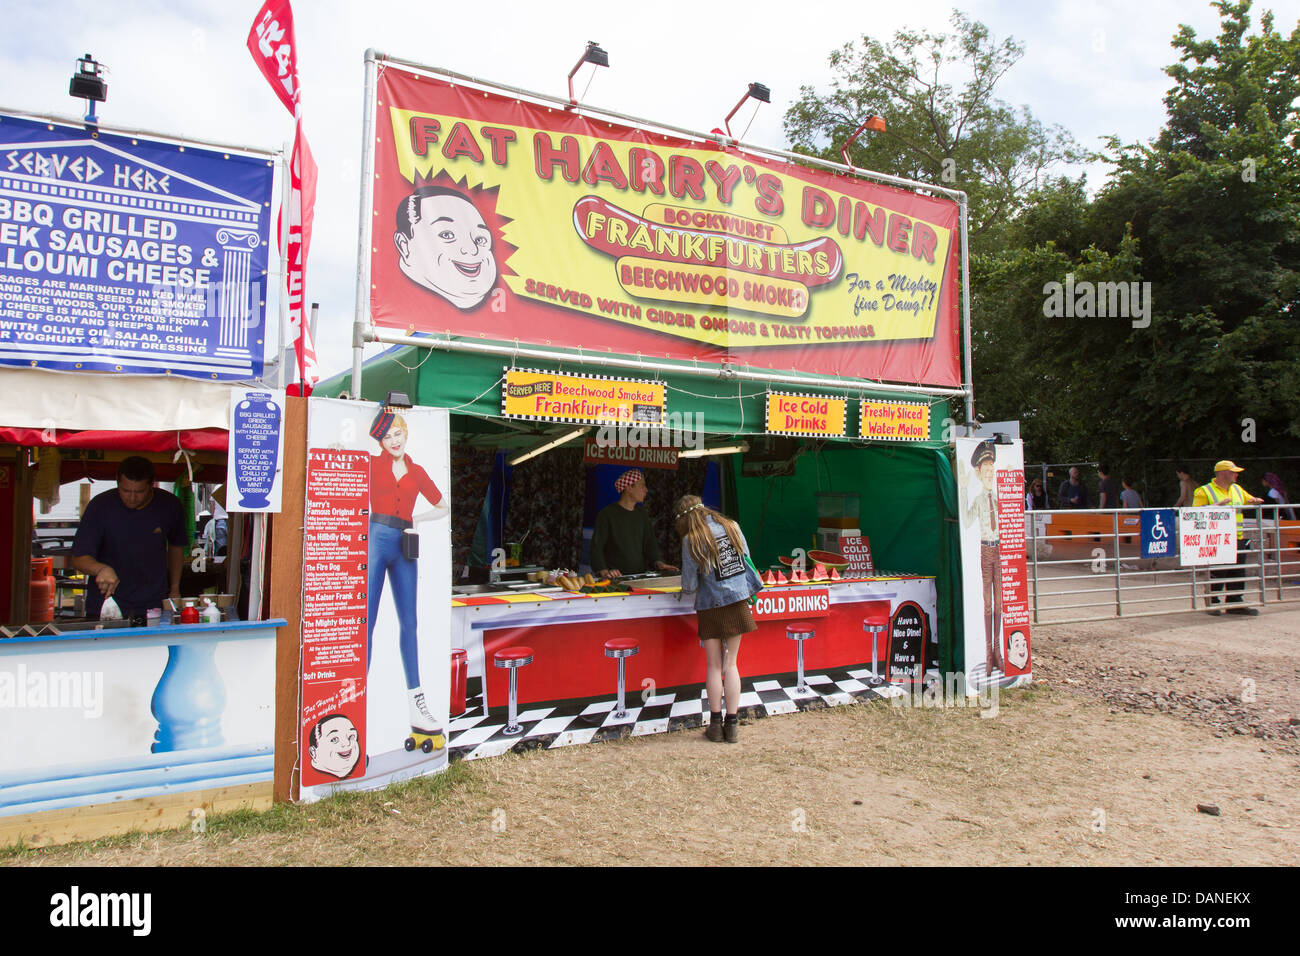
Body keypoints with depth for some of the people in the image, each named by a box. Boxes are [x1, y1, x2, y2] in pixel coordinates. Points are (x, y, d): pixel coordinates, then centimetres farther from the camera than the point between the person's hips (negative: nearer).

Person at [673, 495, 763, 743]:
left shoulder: (691, 541, -11)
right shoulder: (732, 527, 1)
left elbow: (690, 585, -8)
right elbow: (746, 559, 10)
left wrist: (687, 587, 15)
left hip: (710, 606, -3)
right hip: (737, 601, 3)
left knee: (714, 665, 9)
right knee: (731, 664, 10)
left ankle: (716, 724, 15)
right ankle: (732, 725, 11)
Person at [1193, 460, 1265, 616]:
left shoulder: (1237, 489, 18)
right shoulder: (1204, 492, -4)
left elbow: (1252, 500, 29)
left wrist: (1255, 501, 5)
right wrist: (1217, 505, -24)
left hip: (1238, 540, 7)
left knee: (1237, 573, 8)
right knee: (1217, 574, -4)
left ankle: (1234, 603, 17)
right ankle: (1212, 604, 8)